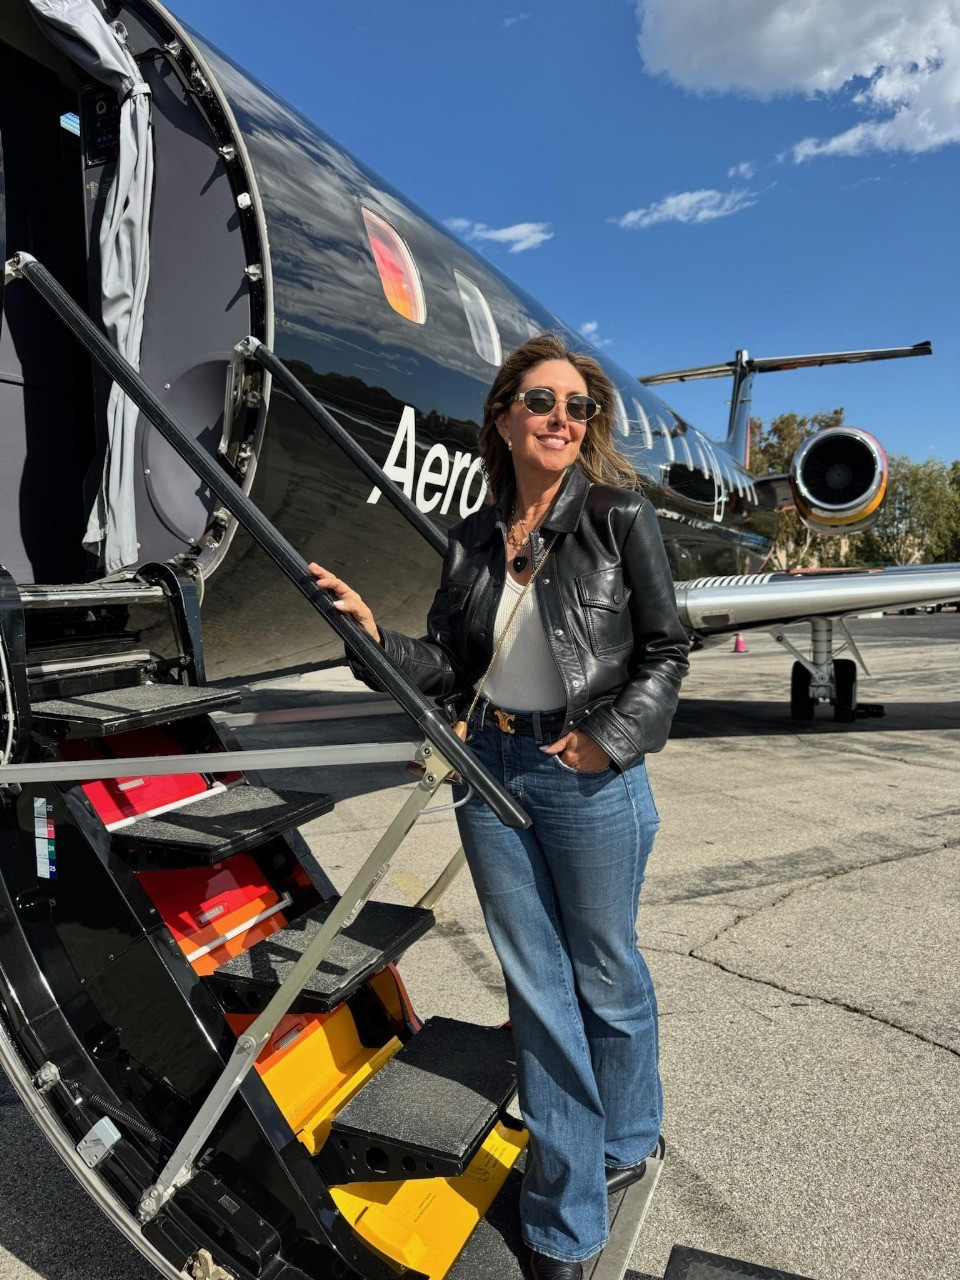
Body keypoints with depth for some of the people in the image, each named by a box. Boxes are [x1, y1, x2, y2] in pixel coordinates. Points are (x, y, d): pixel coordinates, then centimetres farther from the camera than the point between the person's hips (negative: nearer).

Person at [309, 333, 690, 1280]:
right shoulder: (473, 539, 5)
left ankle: (627, 1143, 46)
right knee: (536, 987, 12)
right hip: (492, 769, 4)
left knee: (604, 976, 15)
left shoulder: (620, 516, -6)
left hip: (591, 775, -3)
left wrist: (611, 737, -14)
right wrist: (375, 635, -9)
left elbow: (664, 653, -4)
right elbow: (451, 668, 5)